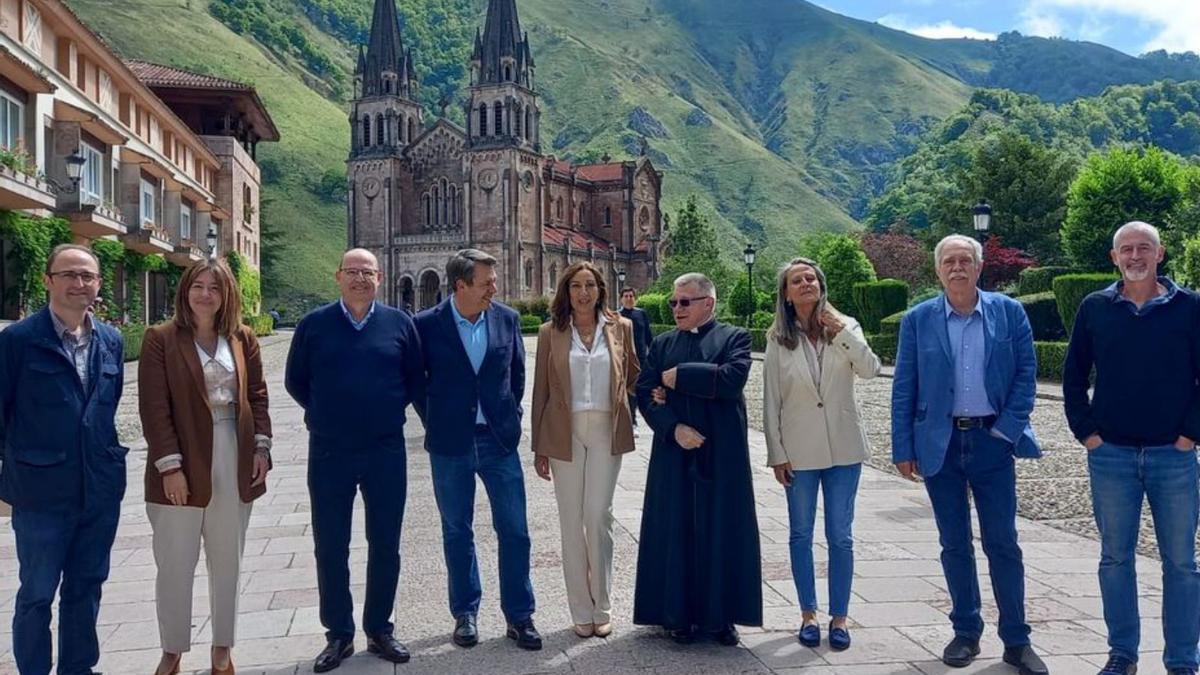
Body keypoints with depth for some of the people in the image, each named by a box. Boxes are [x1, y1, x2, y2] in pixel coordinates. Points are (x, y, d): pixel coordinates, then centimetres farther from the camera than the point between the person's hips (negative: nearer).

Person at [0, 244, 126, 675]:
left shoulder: (112, 341, 7)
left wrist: (109, 458, 12)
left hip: (101, 491, 5)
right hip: (42, 491, -5)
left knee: (86, 588, 17)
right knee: (36, 595, 8)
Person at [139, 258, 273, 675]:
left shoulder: (243, 338, 7)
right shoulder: (160, 339, -4)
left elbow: (257, 395, 10)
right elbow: (154, 407, -9)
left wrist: (261, 446, 0)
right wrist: (170, 464, -15)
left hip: (235, 462, 3)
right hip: (183, 464, -3)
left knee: (228, 560, 12)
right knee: (175, 563, 5)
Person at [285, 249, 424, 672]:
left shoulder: (399, 324, 2)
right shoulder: (314, 324, 1)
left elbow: (416, 380, 10)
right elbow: (295, 381, 10)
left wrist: (389, 411, 3)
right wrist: (326, 415, 7)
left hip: (386, 451, 1)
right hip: (329, 453, 0)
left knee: (385, 545, 8)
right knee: (330, 548, 5)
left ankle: (379, 630, 22)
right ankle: (338, 634, 18)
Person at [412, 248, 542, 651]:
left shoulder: (507, 319, 0)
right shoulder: (427, 325, -8)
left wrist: (511, 415, 9)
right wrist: (434, 421, 3)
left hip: (499, 439, 2)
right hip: (450, 444, -1)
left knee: (514, 530, 3)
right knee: (457, 532, 11)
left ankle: (519, 616, 16)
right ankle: (464, 613, 25)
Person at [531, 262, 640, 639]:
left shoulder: (620, 328, 5)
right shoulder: (551, 332, 4)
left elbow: (633, 376, 18)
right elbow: (541, 389, 4)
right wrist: (539, 446, 3)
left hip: (606, 432, 0)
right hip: (565, 433, 0)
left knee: (599, 516, -2)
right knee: (571, 522, 4)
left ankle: (602, 608, 12)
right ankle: (581, 612, 14)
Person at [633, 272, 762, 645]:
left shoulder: (735, 338, 2)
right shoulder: (662, 344, 11)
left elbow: (732, 378, -17)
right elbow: (645, 392, 1)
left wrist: (679, 376, -12)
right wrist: (673, 427, -14)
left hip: (723, 455, -2)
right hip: (674, 453, 2)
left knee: (722, 531, 3)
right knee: (676, 531, 4)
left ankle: (722, 615, 15)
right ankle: (681, 614, 14)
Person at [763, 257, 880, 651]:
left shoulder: (845, 328, 1)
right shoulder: (778, 340, -2)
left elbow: (871, 370, -14)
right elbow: (771, 401, -1)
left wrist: (842, 331, -19)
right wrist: (776, 453, -3)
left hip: (842, 448, 0)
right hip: (799, 450, 0)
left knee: (840, 536, 6)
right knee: (801, 534, 9)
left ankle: (839, 617, 17)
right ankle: (808, 614, 22)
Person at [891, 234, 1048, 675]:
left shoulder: (1009, 313, 2)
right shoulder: (917, 320, 1)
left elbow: (1026, 373, 2)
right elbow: (904, 389, 1)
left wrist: (1008, 428, -7)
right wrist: (903, 448, -2)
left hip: (991, 441, 0)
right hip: (940, 444, 1)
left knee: (1003, 543, 3)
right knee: (954, 544, 9)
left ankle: (1016, 640, 13)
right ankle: (966, 633, 21)